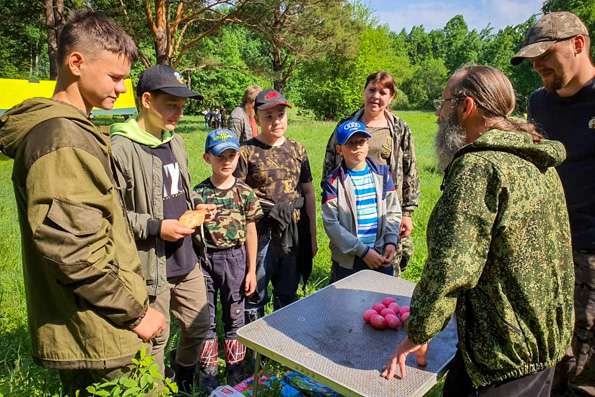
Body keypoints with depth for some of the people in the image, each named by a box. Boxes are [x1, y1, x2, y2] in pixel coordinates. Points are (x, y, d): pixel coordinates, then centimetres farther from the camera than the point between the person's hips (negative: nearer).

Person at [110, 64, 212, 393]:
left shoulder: (176, 142, 9)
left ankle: (185, 377, 48)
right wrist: (156, 227, -20)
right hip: (151, 266, -7)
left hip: (186, 260, 8)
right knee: (154, 338, 10)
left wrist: (194, 208, 4)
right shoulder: (120, 149, -17)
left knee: (199, 326, 21)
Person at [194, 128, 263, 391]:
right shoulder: (199, 193, -5)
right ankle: (208, 372, 29)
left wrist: (251, 270, 1)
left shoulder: (245, 192, -4)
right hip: (205, 259, 0)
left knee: (234, 317, 13)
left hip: (235, 259, 0)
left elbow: (251, 233, 1)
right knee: (206, 318, 10)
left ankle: (235, 370, 31)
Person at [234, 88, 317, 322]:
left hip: (294, 234, 4)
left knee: (288, 296, 19)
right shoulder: (247, 152, -6)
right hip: (261, 232, -4)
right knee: (255, 297, 7)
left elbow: (308, 192, 10)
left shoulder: (297, 149, 7)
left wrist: (312, 237, 10)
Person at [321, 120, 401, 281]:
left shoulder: (382, 173, 5)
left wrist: (391, 242, -9)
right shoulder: (333, 181, -7)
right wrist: (362, 251, -17)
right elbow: (331, 224, -13)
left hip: (381, 257, 3)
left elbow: (393, 212, 6)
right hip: (348, 261, -3)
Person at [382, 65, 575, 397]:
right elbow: (549, 253, 14)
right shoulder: (538, 161, 6)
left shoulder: (478, 167, -24)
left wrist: (417, 335, -15)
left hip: (502, 351, -9)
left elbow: (449, 268, -28)